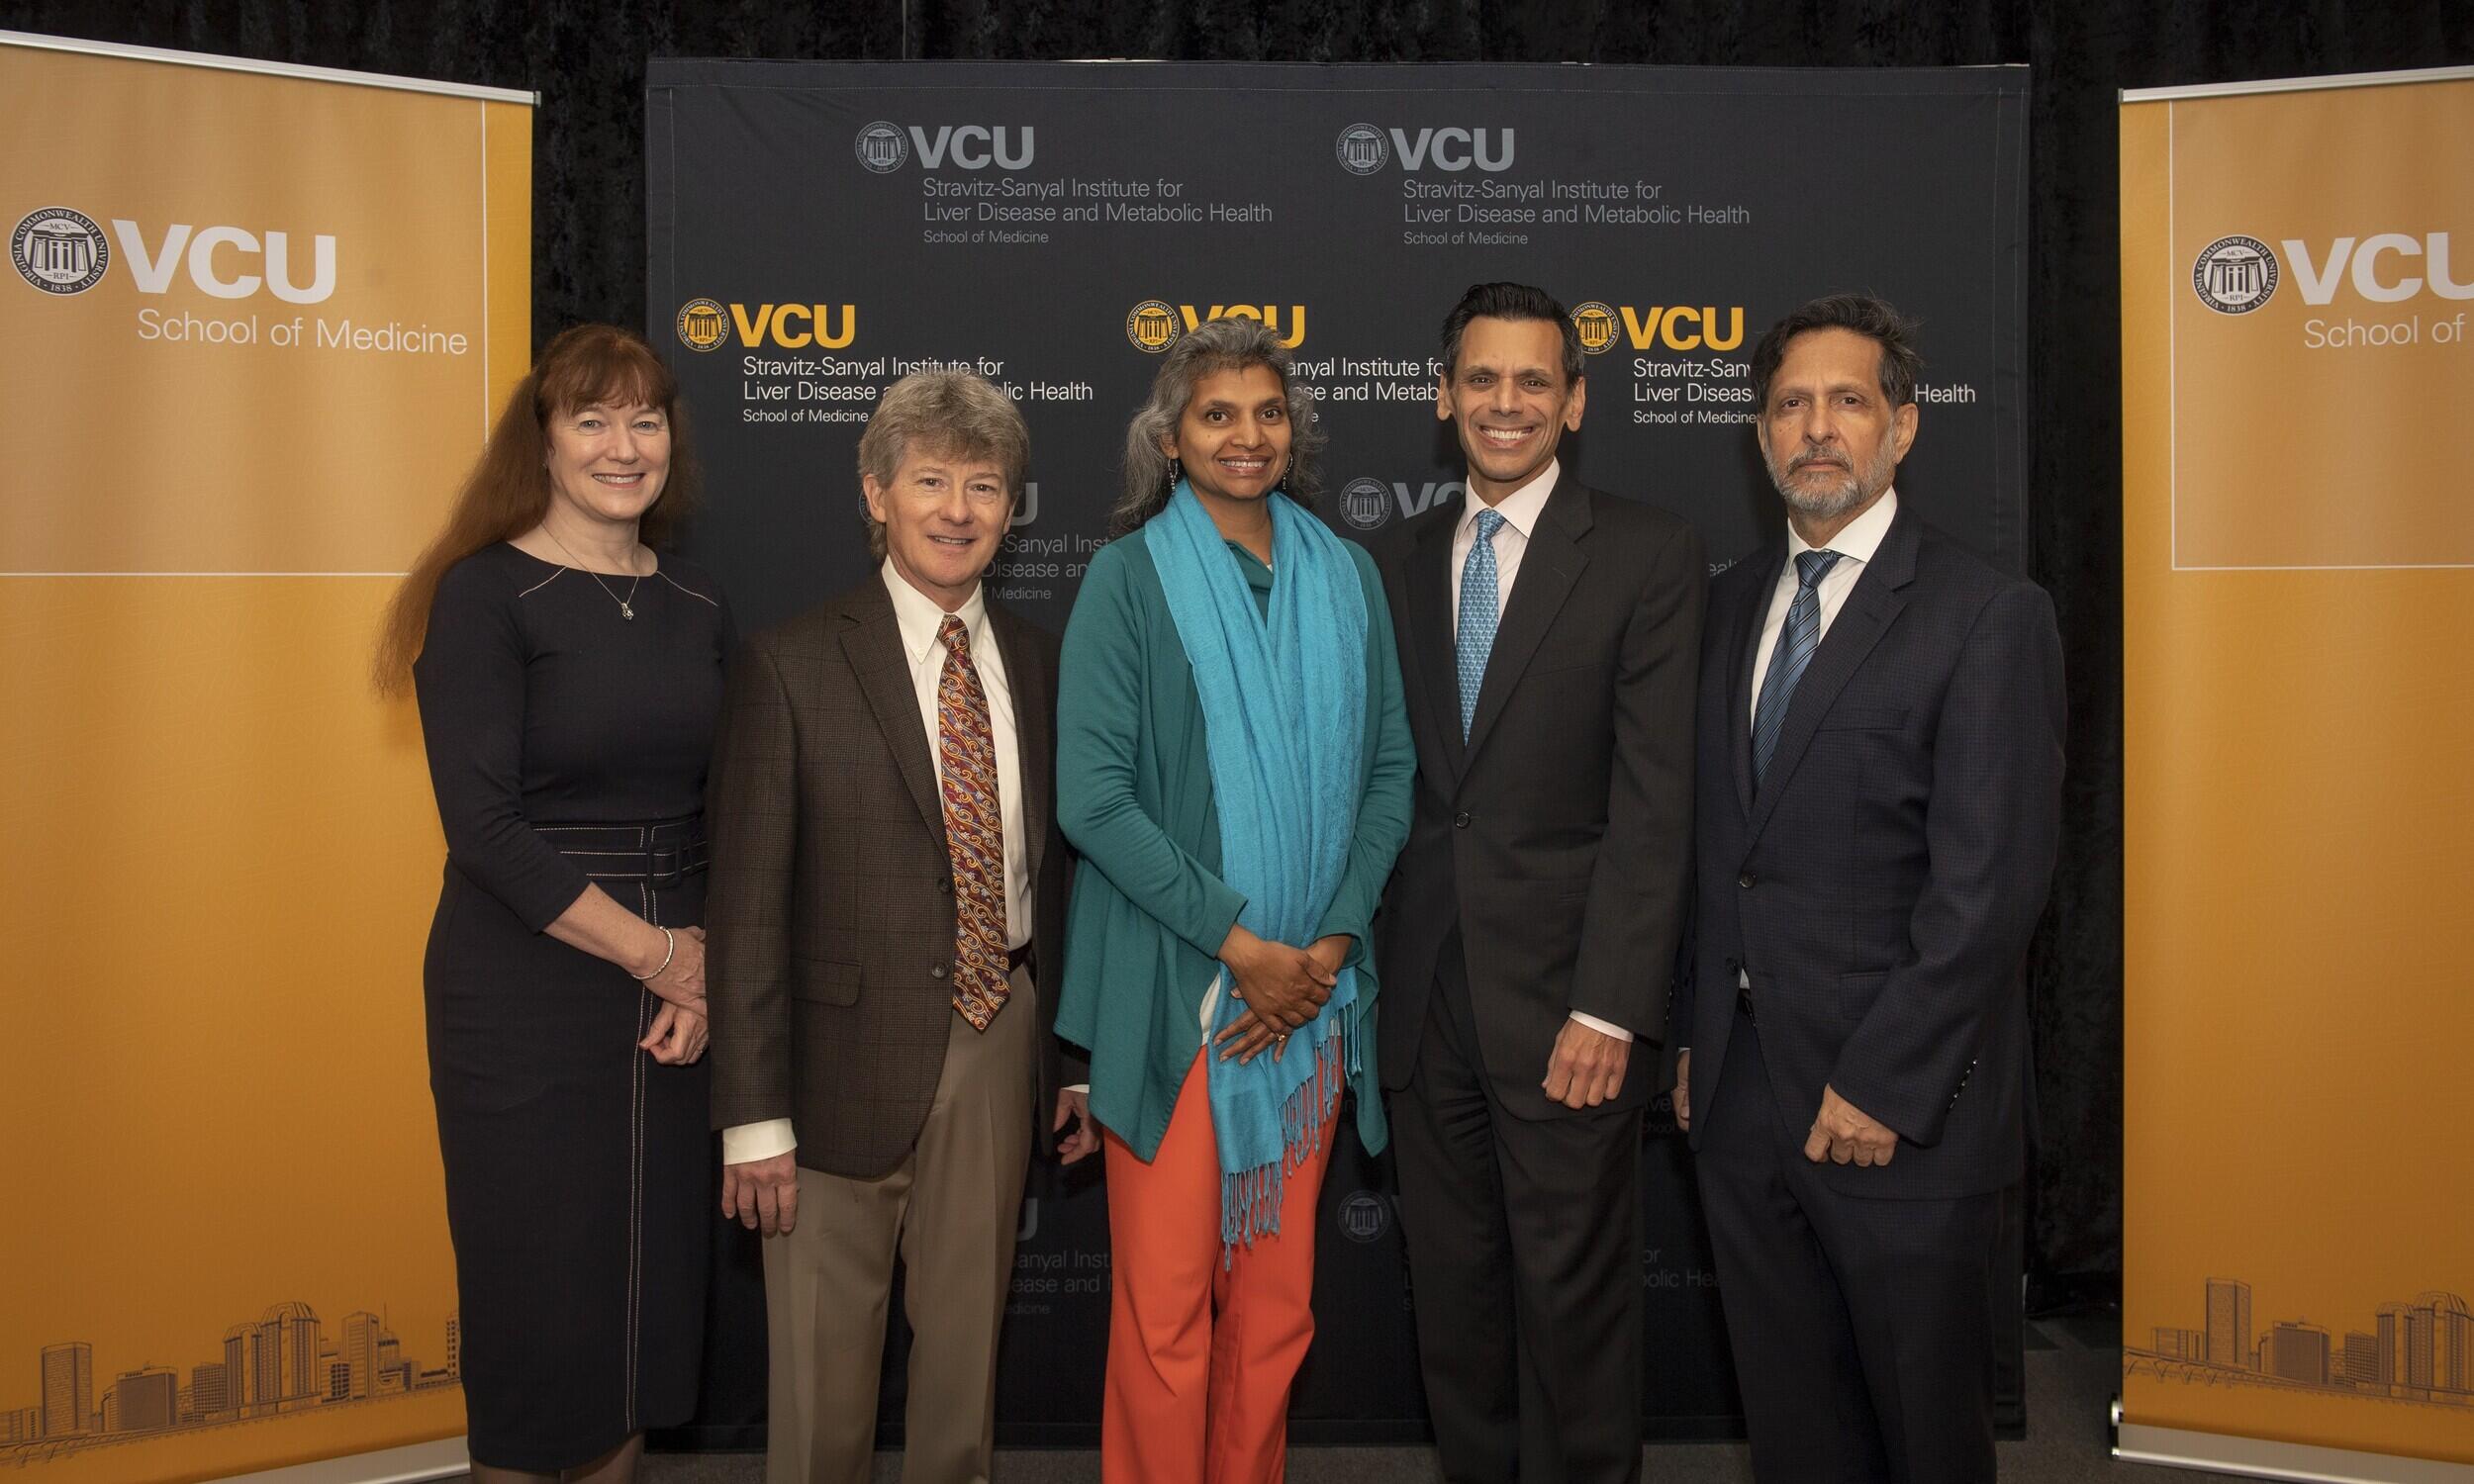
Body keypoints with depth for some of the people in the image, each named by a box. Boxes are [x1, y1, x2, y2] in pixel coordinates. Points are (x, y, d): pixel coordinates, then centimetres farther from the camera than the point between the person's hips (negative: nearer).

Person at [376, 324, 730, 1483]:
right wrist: (658, 953, -14)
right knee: (539, 1294, 4)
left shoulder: (697, 607, 8)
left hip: (673, 993, 5)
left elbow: (724, 812, 11)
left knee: (652, 1288, 11)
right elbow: (483, 824, -14)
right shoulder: (486, 594, -7)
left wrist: (709, 964, -5)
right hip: (524, 997, -5)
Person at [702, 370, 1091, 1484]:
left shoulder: (1038, 662, 7)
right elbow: (748, 901, -9)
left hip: (1002, 1045, 4)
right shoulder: (791, 667, -7)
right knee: (824, 1362, 8)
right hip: (853, 1055, -4)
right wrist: (753, 1114, -11)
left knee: (968, 1334, 17)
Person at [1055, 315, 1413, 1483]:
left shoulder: (1345, 575, 7)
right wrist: (1239, 942, -13)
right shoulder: (1131, 573, -3)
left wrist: (1333, 941, -5)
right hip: (1175, 986, -3)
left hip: (1314, 989, 3)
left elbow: (1388, 770, 7)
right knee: (1165, 1299, 1)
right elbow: (1090, 795, -10)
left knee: (1277, 1293, 11)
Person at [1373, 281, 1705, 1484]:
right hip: (1424, 992, 5)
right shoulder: (1403, 561, 11)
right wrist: (1366, 968, 4)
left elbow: (1655, 799, -10)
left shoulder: (1646, 556, -4)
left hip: (1563, 997, -4)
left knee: (1575, 1296, 4)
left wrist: (1608, 1008, -15)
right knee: (1453, 1293, 14)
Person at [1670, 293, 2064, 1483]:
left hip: (1903, 1111, -5)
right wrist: (1695, 1033, 10)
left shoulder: (1989, 617, -9)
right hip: (1743, 1091, 6)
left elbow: (1989, 882, -15)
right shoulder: (1731, 602, 12)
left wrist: (1883, 1085, -17)